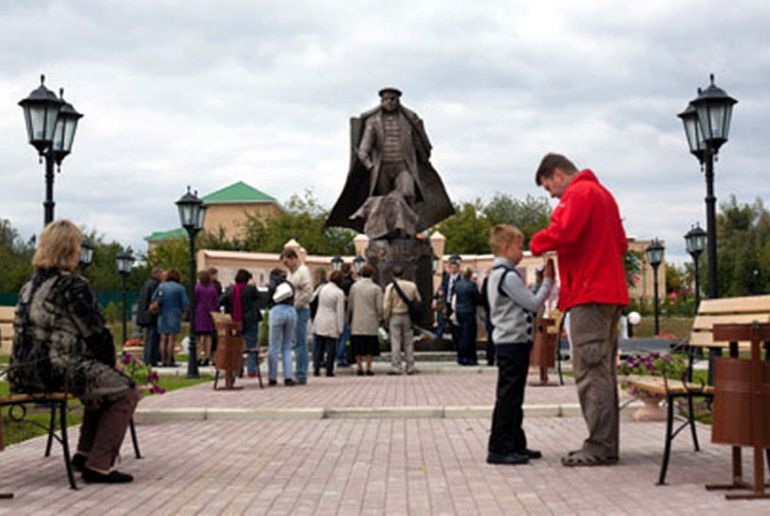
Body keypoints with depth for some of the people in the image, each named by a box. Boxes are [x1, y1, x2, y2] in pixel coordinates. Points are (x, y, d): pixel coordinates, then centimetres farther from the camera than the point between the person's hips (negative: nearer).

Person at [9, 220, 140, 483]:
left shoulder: (29, 286, 16)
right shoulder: (74, 286, -11)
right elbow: (98, 335, -11)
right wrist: (109, 366, 10)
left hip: (24, 373, 9)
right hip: (57, 370, -9)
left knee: (101, 384, 29)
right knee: (125, 392, 2)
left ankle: (84, 454, 29)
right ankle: (99, 466, -2)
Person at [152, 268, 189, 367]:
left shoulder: (161, 286, 3)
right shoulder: (180, 288, -7)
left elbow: (153, 299, 1)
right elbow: (186, 303, -7)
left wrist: (159, 307, 16)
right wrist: (181, 309, 13)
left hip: (162, 315, 4)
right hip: (174, 315, -4)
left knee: (163, 339, 8)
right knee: (172, 339, -2)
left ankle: (163, 360, 7)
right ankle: (169, 361, -5)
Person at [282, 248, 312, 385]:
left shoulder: (303, 271, -9)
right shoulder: (291, 272, 18)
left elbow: (308, 293, -16)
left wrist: (295, 305, -15)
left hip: (301, 310, -9)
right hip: (292, 311, 9)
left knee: (300, 343, -6)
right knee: (297, 344, 10)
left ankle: (301, 375, -3)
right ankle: (301, 374, 15)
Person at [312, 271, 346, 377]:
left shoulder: (323, 288, 3)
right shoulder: (339, 293, -12)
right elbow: (340, 312, -11)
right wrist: (340, 328, -6)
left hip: (319, 322, 5)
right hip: (331, 324, -5)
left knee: (319, 348, 11)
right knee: (331, 349, 2)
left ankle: (316, 369, 9)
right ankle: (329, 370, 3)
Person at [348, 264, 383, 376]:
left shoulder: (354, 286, 1)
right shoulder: (376, 288, -5)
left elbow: (350, 304, 8)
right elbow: (379, 307, -4)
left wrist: (349, 318, 21)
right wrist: (379, 318, 13)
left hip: (357, 323, 1)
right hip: (371, 323, -1)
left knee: (357, 346, 7)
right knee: (370, 347, 5)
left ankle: (359, 368, 6)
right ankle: (368, 368, 2)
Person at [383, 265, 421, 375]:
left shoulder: (390, 287, -9)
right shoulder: (412, 286, 0)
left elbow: (386, 305, -9)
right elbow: (418, 301, 7)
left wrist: (386, 318, 1)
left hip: (394, 317, -3)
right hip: (407, 317, 3)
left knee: (395, 342, 0)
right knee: (409, 342, 9)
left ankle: (396, 367, -1)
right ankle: (410, 367, 11)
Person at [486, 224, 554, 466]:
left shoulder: (497, 274, 16)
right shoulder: (508, 276, -16)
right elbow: (533, 303, -14)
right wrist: (548, 282, -4)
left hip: (508, 343, 11)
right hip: (514, 343, -11)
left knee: (512, 397, 14)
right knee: (508, 396, -7)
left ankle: (515, 444, 21)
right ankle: (499, 449, -5)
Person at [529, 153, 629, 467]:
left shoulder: (578, 193, -7)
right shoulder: (602, 193, 24)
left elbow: (562, 233, -21)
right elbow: (620, 242, 27)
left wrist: (538, 243, -3)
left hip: (589, 294, -10)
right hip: (610, 291, 10)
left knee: (591, 371, -9)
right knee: (603, 371, 11)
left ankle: (599, 447, -9)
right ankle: (607, 447, 15)